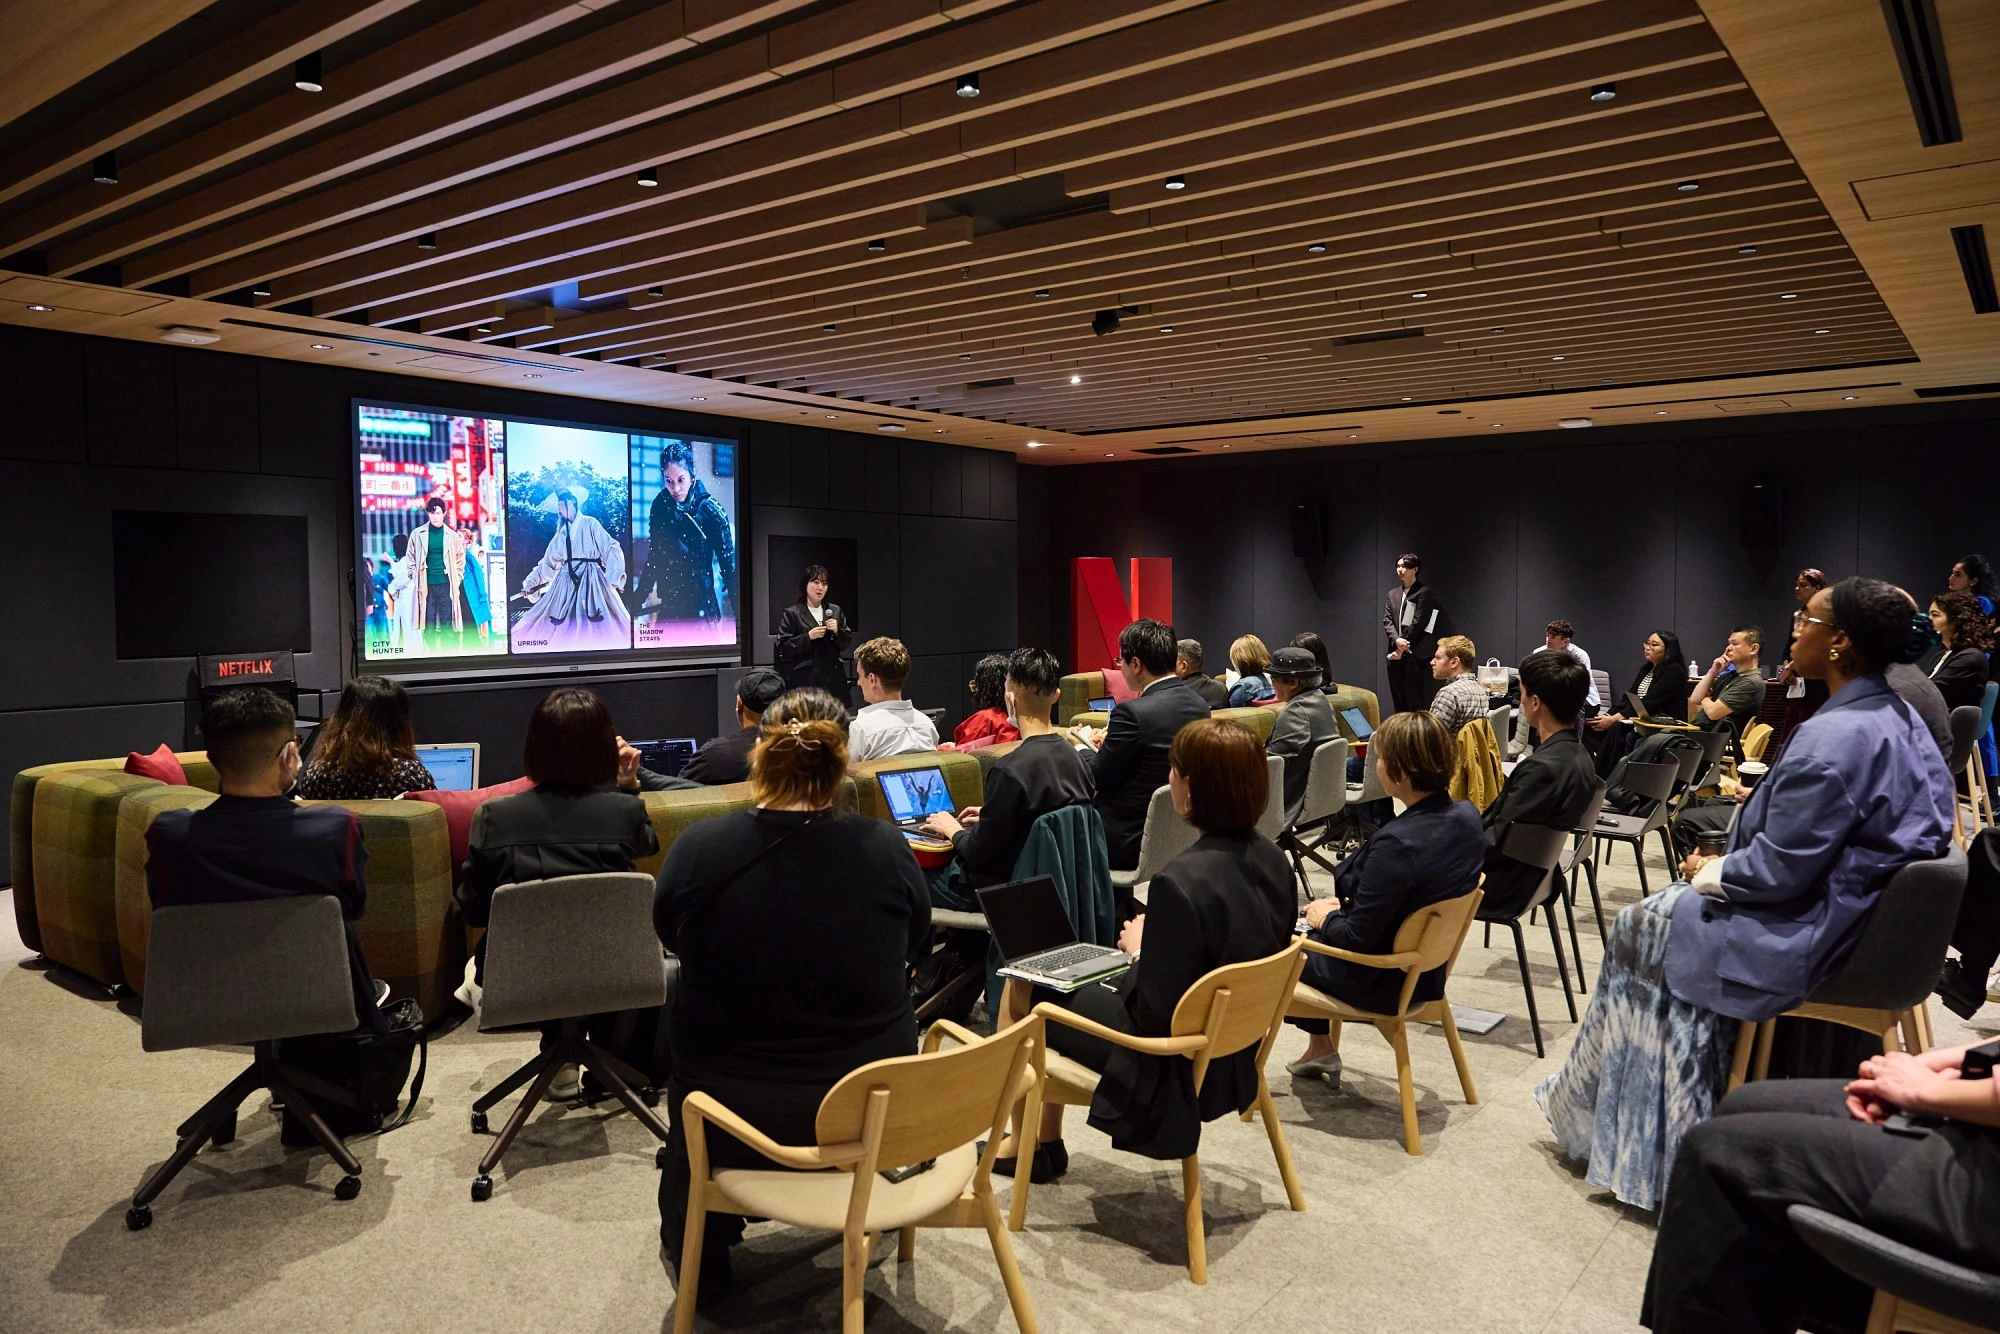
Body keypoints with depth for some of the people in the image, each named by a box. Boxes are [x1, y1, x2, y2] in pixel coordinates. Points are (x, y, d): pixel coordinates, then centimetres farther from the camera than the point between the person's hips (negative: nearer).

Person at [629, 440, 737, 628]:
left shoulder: (710, 510, -11)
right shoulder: (660, 506, -1)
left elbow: (729, 567, -9)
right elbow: (653, 559, 9)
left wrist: (740, 614, -13)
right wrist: (637, 600, 8)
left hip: (701, 607, -4)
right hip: (668, 606, 4)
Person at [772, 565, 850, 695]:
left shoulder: (835, 611, 13)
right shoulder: (792, 613, 0)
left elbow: (847, 641, 15)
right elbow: (783, 647, -4)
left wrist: (837, 631, -5)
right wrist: (808, 637, -15)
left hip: (833, 677, 4)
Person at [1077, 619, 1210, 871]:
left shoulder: (1133, 712, -22)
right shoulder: (1198, 705, 2)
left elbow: (1096, 779, -12)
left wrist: (1083, 745, 7)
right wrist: (1111, 744, 15)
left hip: (1129, 842, -8)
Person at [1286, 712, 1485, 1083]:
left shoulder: (1397, 843, -34)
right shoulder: (1467, 816, -8)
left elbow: (1356, 939, -27)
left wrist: (1326, 917, -7)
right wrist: (1345, 907, 7)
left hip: (1381, 983, -8)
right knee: (1312, 920, 28)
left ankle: (1322, 1047, 34)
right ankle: (1321, 1049, 34)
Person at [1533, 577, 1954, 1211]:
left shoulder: (1834, 737, -28)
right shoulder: (1900, 718, 3)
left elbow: (1778, 871, -25)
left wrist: (1713, 871, -6)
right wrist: (1727, 864, 10)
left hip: (1817, 936, -9)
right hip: (1874, 914, 9)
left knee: (1644, 928, 10)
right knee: (1674, 905, 21)